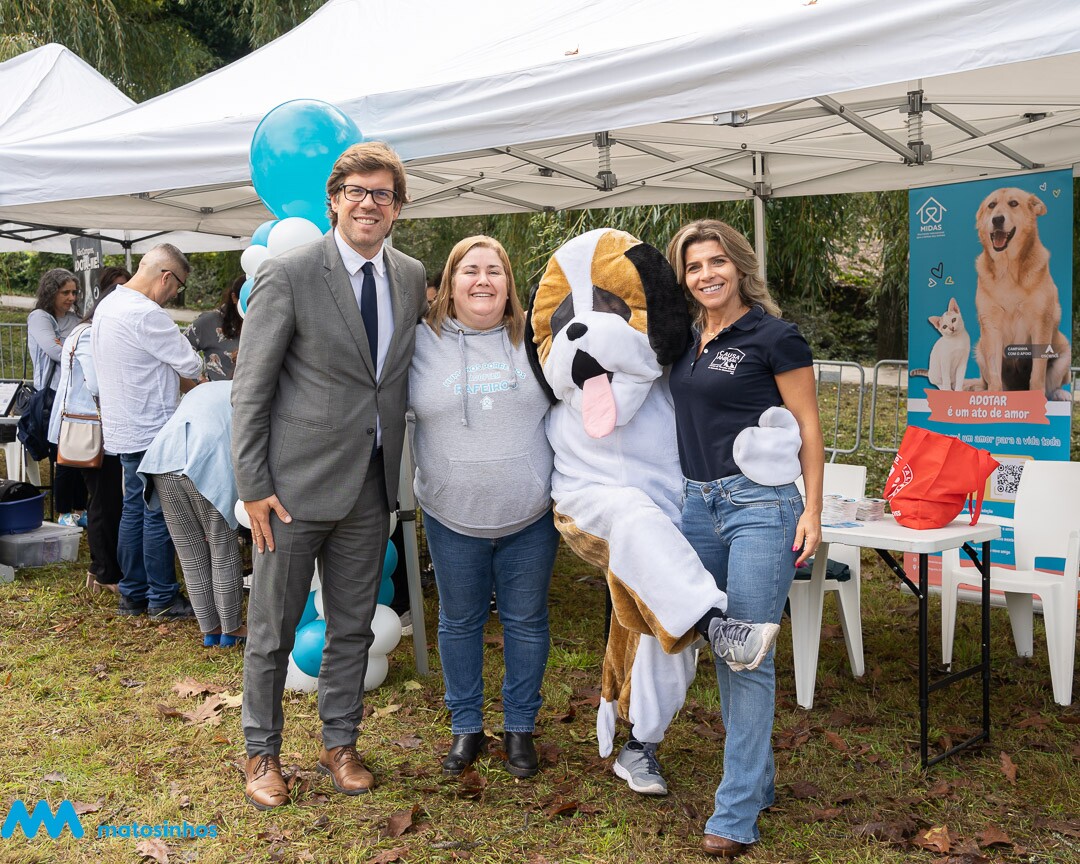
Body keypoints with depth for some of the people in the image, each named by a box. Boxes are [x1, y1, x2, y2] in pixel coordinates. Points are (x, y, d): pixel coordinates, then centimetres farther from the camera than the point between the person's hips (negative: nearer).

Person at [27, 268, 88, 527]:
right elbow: (55, 351, -15)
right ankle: (64, 514, 11)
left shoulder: (75, 320, 14)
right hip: (55, 397, -5)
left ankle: (80, 510, 19)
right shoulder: (39, 318, -3)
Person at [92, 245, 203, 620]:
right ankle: (162, 599, 9)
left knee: (134, 510, 15)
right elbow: (190, 367, -16)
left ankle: (132, 594, 23)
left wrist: (177, 381, 10)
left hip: (124, 430, 10)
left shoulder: (107, 306, 11)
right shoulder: (145, 314, -21)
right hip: (152, 431, -10)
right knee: (159, 516, 0)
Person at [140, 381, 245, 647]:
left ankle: (210, 630, 24)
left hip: (163, 457, 6)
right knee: (224, 552, 9)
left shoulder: (199, 390, 36)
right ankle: (231, 629, 20)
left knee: (191, 556, 14)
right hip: (206, 465, -6)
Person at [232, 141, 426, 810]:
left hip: (372, 484, 5)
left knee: (354, 626, 16)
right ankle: (262, 752, 29)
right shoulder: (288, 275, -11)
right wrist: (254, 486, -12)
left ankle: (340, 743, 34)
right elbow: (250, 389, -9)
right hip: (297, 483, -4)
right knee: (273, 628, 9)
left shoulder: (412, 277, 5)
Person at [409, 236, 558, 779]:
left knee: (526, 621, 10)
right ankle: (466, 726, 30)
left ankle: (520, 727, 27)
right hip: (452, 515, 0)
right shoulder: (422, 342, -2)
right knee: (459, 621, 12)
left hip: (530, 515, 0)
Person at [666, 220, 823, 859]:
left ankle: (737, 812, 3)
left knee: (749, 655, -5)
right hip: (698, 503, 7)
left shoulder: (774, 335, -6)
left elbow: (808, 426, -5)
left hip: (759, 502, -7)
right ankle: (758, 777, 29)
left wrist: (812, 509, -11)